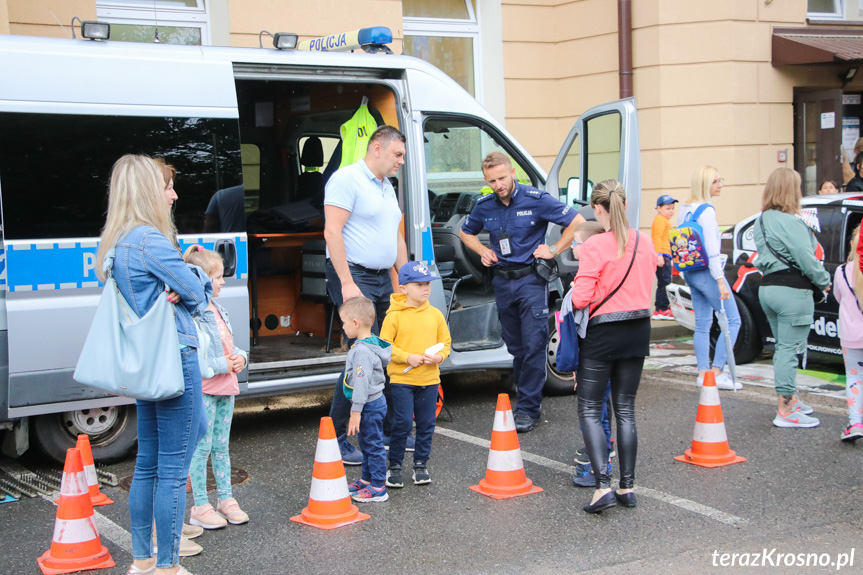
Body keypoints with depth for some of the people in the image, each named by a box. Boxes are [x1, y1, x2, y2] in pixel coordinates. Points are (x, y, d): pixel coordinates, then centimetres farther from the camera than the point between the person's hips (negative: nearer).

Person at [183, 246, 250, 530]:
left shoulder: (220, 312, 13)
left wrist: (240, 358, 1)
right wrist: (223, 365, -20)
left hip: (226, 389, 8)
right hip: (202, 391, -8)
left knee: (221, 446, 15)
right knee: (202, 447, -1)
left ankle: (226, 499, 24)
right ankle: (200, 506, 7)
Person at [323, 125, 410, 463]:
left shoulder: (387, 187, 19)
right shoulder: (347, 179, -9)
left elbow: (396, 238, 26)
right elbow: (332, 232, -16)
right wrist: (347, 283, -22)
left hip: (382, 280, 9)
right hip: (354, 277, -9)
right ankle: (334, 440, -6)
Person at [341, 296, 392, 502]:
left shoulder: (362, 351, -25)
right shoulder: (371, 343, 8)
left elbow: (362, 383, -27)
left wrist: (356, 412, -23)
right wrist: (356, 408, 24)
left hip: (370, 406, -10)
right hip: (374, 402, 10)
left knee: (373, 445, -2)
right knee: (366, 444, 21)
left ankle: (378, 488, 6)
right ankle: (366, 480, 34)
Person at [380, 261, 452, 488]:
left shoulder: (435, 314, 5)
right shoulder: (394, 316, -7)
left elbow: (445, 341, 11)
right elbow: (385, 345, -7)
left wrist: (439, 356, -9)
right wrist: (408, 358, -17)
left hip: (429, 379, 4)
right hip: (402, 379, -4)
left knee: (426, 424, 8)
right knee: (402, 423, -4)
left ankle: (421, 464, 23)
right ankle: (394, 465, 11)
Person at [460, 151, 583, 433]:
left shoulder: (536, 200, -8)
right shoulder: (484, 206, 4)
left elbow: (577, 222, -3)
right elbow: (466, 233, 24)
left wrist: (554, 250, -6)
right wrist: (483, 250, 6)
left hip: (531, 279, -5)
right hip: (502, 281, 5)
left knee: (534, 345, -8)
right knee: (515, 346, 12)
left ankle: (528, 408, -3)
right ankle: (528, 396, 25)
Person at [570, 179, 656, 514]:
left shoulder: (595, 246, -16)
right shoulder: (644, 241, 3)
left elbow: (581, 298, -18)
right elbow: (647, 284, 12)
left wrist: (573, 299, 4)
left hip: (603, 333, -6)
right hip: (639, 329, 6)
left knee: (589, 409, 4)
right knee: (625, 409, 13)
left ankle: (603, 486, -8)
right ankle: (627, 487, 14)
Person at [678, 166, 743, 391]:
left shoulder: (685, 208, 10)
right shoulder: (706, 210, -17)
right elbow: (711, 250, -21)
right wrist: (720, 281, -21)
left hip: (690, 273, 9)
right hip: (706, 273, -9)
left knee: (702, 323, 13)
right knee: (732, 320, -2)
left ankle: (703, 372, 13)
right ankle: (717, 372, -5)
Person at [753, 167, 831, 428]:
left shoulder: (761, 221, 12)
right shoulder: (789, 222, -16)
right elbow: (806, 258, -18)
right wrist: (824, 280, -1)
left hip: (767, 287, 9)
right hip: (792, 290, -9)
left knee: (783, 347, 18)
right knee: (789, 348, -5)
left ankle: (791, 400, 30)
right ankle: (786, 411, -3)